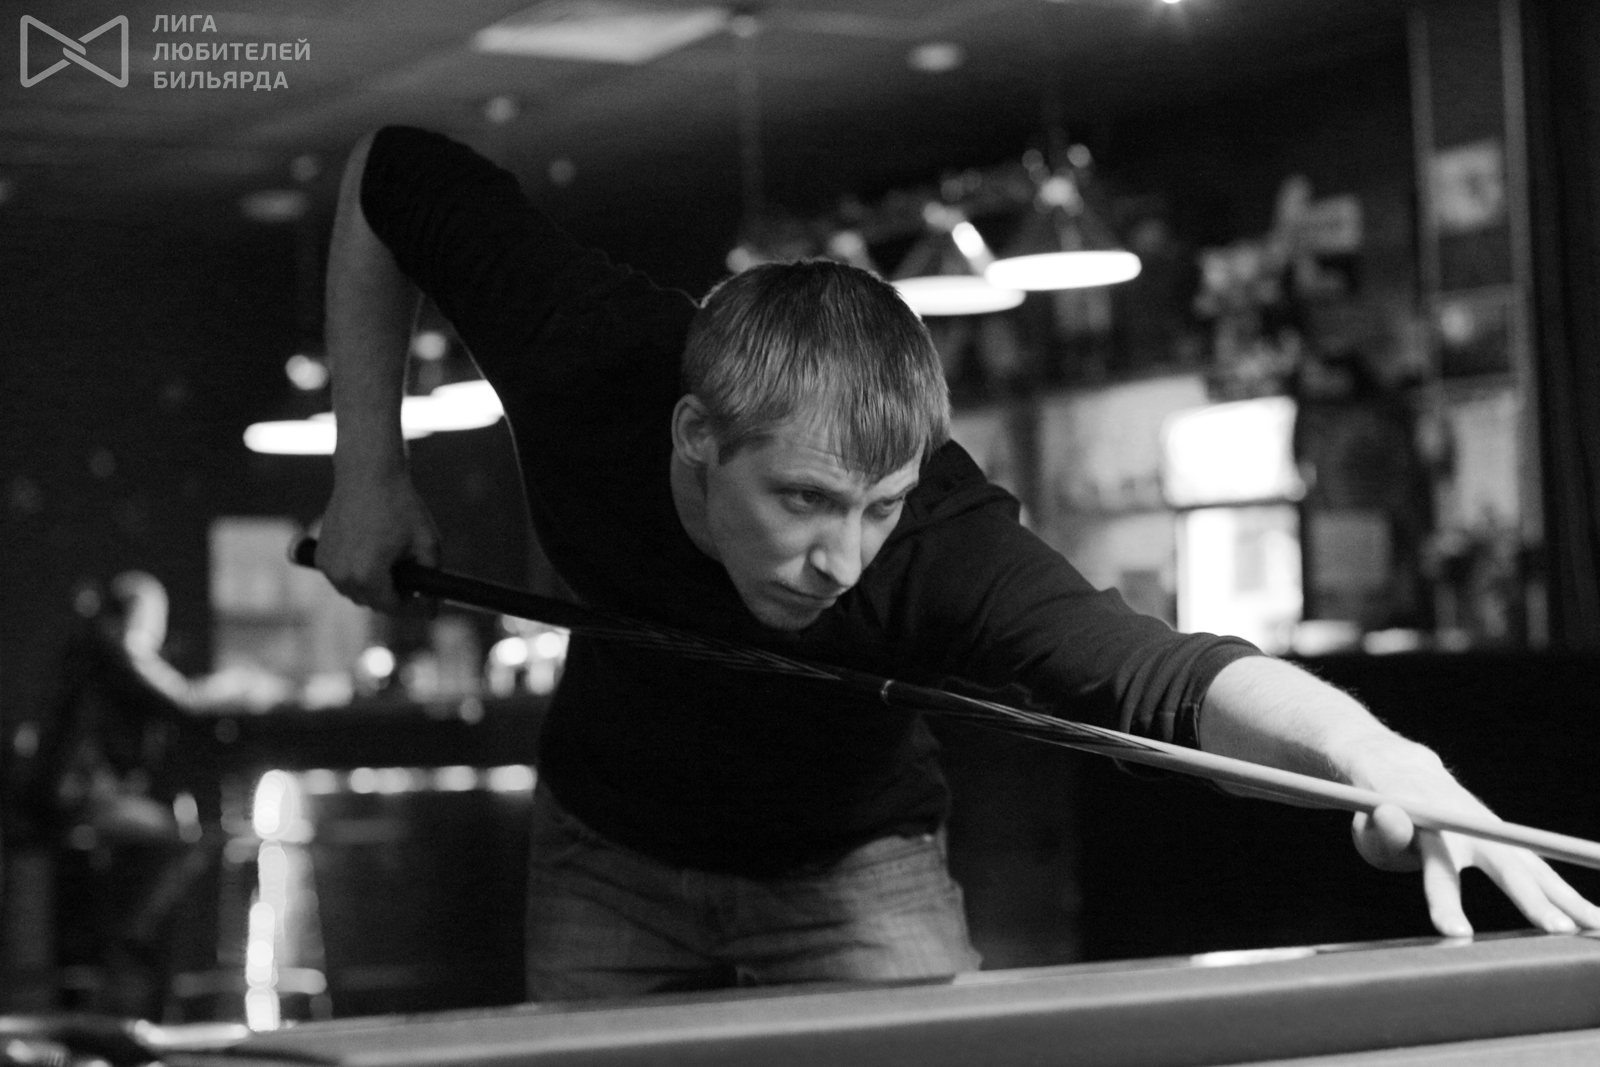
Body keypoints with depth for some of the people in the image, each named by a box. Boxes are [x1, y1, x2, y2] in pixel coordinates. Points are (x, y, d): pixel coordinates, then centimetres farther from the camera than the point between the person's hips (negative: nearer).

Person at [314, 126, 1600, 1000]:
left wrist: (1363, 744, -79)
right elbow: (393, 175, -15)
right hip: (612, 847, 2)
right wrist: (370, 464, -15)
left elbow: (1161, 669, -58)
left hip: (853, 858, -2)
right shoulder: (588, 363, -32)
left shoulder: (946, 550, -39)